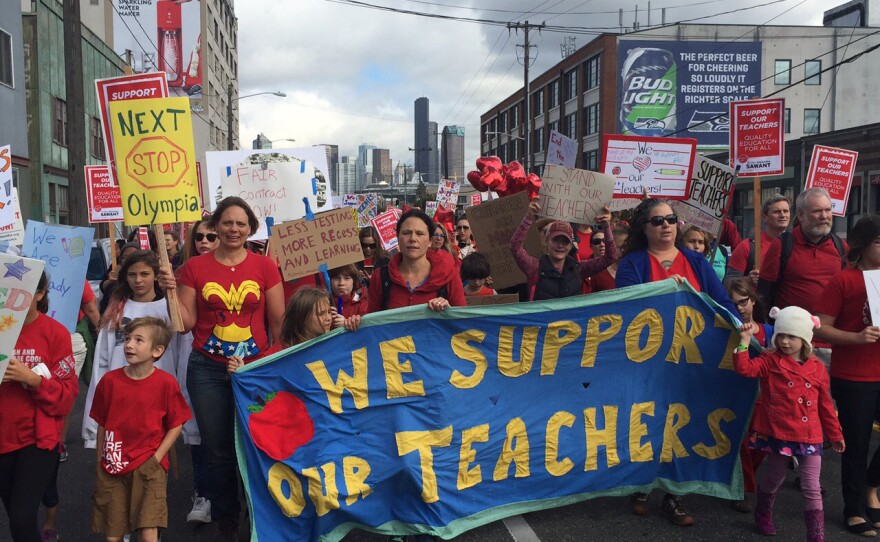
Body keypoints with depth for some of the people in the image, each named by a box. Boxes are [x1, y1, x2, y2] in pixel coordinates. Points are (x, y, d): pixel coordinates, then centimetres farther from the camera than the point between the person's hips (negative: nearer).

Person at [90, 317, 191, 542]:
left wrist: (156, 458, -9)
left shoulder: (166, 383, -7)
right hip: (111, 468, 3)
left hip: (148, 467, -3)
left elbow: (176, 426, -2)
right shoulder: (110, 380, 0)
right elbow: (102, 425, 8)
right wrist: (100, 462, 8)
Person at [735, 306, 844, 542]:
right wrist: (745, 340, -28)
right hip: (777, 433, -1)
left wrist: (835, 434, 15)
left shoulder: (817, 368, 3)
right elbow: (744, 368, -20)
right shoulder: (770, 361, -3)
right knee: (773, 479, 17)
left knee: (812, 489, 0)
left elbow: (825, 405, 10)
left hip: (809, 437, 1)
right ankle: (763, 515, 42)